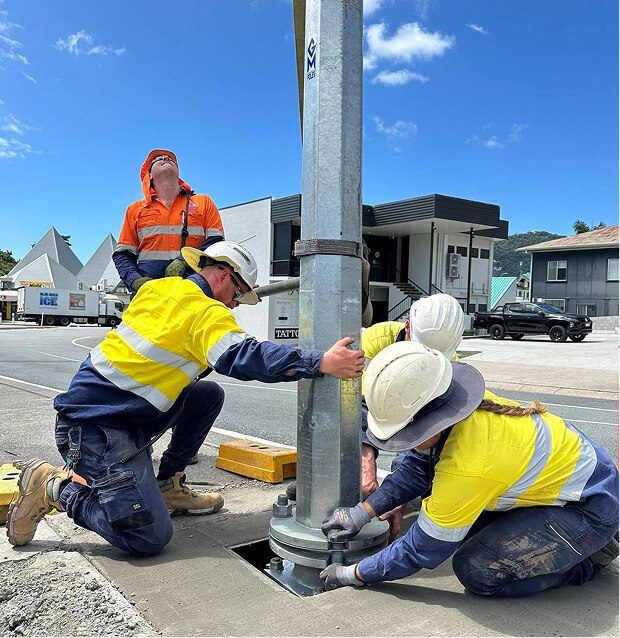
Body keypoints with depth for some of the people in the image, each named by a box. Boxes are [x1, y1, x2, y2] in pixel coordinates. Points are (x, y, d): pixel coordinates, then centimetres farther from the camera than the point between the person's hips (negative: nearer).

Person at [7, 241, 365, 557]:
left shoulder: (158, 287, 8)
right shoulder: (205, 312, -17)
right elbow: (245, 356, -31)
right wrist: (320, 363, -32)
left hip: (93, 401, 10)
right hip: (97, 427, -10)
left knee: (209, 395, 10)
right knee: (150, 538, -12)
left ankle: (168, 486, 17)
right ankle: (55, 487, 2)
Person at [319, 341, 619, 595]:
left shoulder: (468, 468, -37)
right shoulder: (456, 401, -15)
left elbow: (422, 550, -22)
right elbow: (416, 469, 1)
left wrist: (353, 574, -10)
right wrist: (362, 512, -4)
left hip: (590, 506, -8)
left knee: (476, 571, -16)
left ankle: (591, 557, 3)